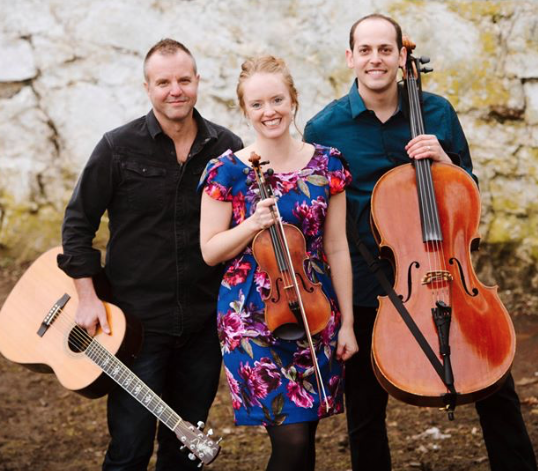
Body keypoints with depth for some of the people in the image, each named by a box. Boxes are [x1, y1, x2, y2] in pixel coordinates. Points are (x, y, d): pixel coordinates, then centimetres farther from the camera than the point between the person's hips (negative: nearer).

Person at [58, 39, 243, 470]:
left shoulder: (228, 148, 1)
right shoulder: (119, 147, -5)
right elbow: (79, 221, 1)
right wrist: (87, 297, -6)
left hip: (204, 323, 3)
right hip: (135, 322, -2)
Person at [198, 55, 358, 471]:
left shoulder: (327, 164, 2)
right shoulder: (228, 171, -5)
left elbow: (336, 248, 5)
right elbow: (210, 251, -2)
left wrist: (347, 322, 3)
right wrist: (253, 224, -19)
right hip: (251, 314, -3)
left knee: (304, 435, 8)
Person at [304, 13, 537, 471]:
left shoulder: (437, 112, 1)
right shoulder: (324, 129, -4)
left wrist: (444, 160, -11)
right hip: (367, 286, -1)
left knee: (496, 388, 1)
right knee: (365, 412, 9)